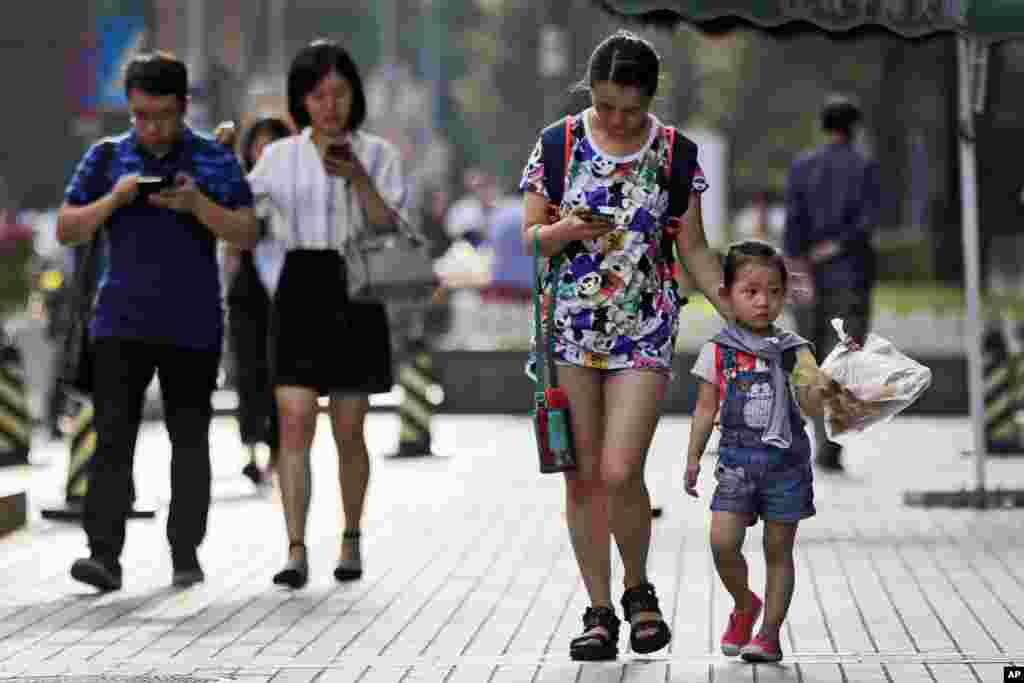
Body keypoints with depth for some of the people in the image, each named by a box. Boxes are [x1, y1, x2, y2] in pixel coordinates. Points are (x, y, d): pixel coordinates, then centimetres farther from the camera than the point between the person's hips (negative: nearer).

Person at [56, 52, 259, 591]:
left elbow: (248, 235, -1)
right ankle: (104, 555, -14)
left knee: (189, 439, 6)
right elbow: (66, 230, 6)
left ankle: (186, 554, 15)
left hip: (193, 326, 0)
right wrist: (114, 199, -11)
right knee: (113, 436, -10)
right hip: (120, 322, 0)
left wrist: (198, 205, -17)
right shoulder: (106, 157, 7)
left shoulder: (215, 161, 3)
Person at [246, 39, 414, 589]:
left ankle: (351, 540, 24)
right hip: (299, 290, 1)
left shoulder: (377, 154, 4)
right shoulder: (280, 156, 7)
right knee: (295, 422, -12)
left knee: (349, 431, 6)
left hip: (354, 292, 0)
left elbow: (391, 230, -4)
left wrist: (359, 180, -16)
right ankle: (296, 552, -15)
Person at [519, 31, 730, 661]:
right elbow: (531, 236, 6)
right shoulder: (558, 143, 1)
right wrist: (565, 231, -16)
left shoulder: (674, 153, 1)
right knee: (584, 476, 3)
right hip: (571, 325, 1)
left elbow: (693, 248, 7)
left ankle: (639, 590, 14)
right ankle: (600, 613, 14)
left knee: (620, 473, -12)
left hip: (645, 326, -1)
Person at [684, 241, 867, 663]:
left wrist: (823, 393, -25)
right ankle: (744, 604, 15)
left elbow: (810, 406, -3)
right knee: (723, 541, -12)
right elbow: (706, 408, 9)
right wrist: (693, 458, 6)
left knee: (778, 550, 3)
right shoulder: (718, 351, 3)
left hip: (785, 459, 0)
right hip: (737, 459, 0)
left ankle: (770, 633, 11)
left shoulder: (792, 350, 2)